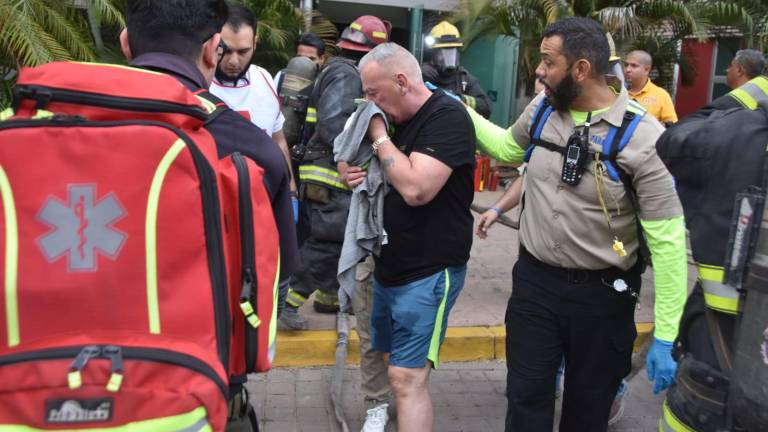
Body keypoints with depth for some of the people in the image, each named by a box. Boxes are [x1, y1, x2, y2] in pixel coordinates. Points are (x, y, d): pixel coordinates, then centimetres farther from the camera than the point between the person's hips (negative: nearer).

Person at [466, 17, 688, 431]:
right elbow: (507, 149, 22)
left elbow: (668, 240, -17)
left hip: (600, 294, -3)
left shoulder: (642, 136, -19)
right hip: (533, 280, 4)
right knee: (526, 398, 13)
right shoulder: (541, 109, -2)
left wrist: (666, 337, -17)